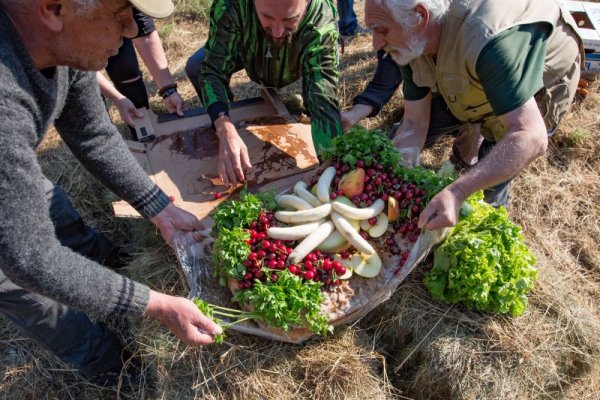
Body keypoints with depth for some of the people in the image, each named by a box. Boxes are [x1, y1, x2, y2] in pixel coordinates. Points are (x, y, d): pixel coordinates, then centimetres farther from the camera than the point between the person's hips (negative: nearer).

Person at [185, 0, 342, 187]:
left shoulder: (322, 23, -43)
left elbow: (324, 100, -47)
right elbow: (213, 70, -39)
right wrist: (225, 130, -56)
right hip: (248, 52, 0)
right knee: (195, 68, -16)